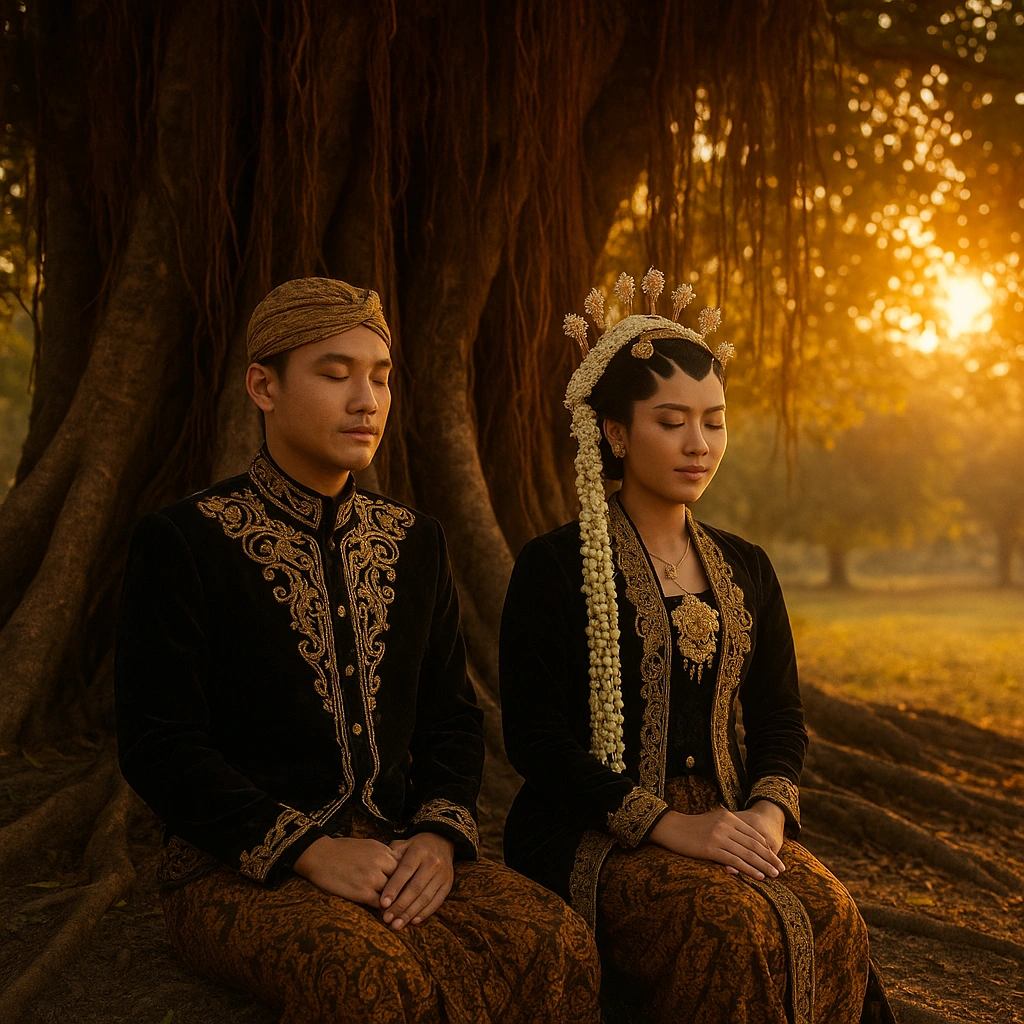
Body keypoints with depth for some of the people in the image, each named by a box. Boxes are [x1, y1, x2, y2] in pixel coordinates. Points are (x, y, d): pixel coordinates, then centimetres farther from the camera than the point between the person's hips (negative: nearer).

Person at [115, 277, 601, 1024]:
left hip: (400, 854, 5)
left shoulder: (416, 543, 12)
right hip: (239, 869, -4)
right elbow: (159, 746, -9)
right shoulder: (182, 543, -3)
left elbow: (452, 717, 13)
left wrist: (438, 836, -8)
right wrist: (311, 850, -19)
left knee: (557, 945, -23)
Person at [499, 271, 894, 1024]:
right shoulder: (554, 567, -3)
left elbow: (781, 720, 14)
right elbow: (535, 740, -9)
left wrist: (769, 811, -8)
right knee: (738, 928, -31)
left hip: (726, 828, 5)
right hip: (593, 839, -4)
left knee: (831, 918, -24)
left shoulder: (745, 570, 14)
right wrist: (671, 827, -18)